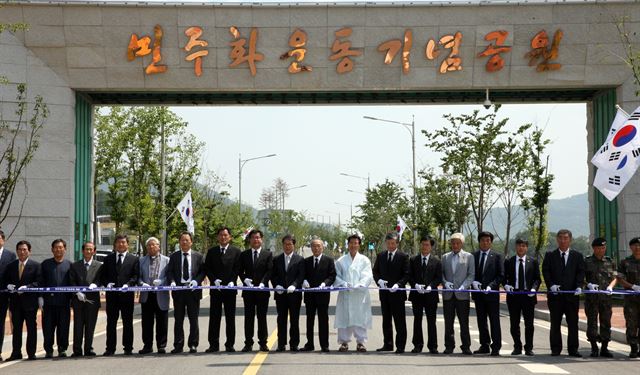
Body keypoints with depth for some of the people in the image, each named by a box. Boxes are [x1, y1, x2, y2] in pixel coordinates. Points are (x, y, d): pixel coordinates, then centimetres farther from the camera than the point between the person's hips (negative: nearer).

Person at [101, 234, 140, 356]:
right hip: (112, 294, 2)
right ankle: (110, 348, 7)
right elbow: (103, 275, 10)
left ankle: (128, 348, 9)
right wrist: (107, 283, -9)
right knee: (111, 322, 4)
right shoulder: (108, 259, 12)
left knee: (127, 322, 3)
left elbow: (136, 276, 0)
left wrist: (128, 284, -16)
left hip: (127, 294, -2)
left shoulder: (134, 259, 7)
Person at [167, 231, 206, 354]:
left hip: (193, 290, -1)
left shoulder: (198, 256, 8)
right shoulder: (174, 256, 9)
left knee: (193, 319, 2)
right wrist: (172, 281, -14)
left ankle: (193, 345, 9)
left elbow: (203, 271, 4)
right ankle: (178, 345, 8)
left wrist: (196, 281, -13)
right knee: (178, 319, 4)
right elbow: (169, 271, 4)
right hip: (178, 290, 1)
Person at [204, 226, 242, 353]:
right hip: (215, 289, 1)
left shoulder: (236, 251, 4)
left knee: (230, 317, 3)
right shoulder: (212, 251, 9)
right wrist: (214, 280, -10)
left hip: (230, 288, -1)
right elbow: (207, 268, 5)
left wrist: (232, 281, -15)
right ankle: (214, 344, 6)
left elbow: (237, 268, -1)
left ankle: (230, 344, 8)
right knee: (214, 317, 2)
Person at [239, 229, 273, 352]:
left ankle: (263, 343, 7)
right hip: (248, 291, 1)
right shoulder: (244, 255, 9)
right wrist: (245, 280, -12)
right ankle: (248, 343, 7)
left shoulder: (268, 254, 4)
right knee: (248, 317, 3)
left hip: (262, 289, -1)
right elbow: (241, 271, 7)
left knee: (262, 317, 3)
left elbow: (269, 271, -3)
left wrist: (262, 283, -16)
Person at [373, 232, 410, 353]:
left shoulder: (403, 257, -2)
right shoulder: (381, 256, 10)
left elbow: (406, 275, -6)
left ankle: (400, 346, 3)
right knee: (386, 320, 11)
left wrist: (398, 284, -20)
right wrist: (379, 280, -9)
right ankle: (387, 344, 19)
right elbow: (375, 271, 12)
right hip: (384, 293, 5)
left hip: (397, 293, -5)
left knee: (399, 321, -2)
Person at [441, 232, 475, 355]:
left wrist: (463, 286, -11)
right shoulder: (445, 257, 13)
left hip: (462, 294, -2)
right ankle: (449, 346, 11)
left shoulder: (469, 257, 6)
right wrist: (445, 282, -6)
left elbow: (471, 275, 1)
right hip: (448, 294, 2)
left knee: (464, 322, -1)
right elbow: (441, 273, 13)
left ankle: (466, 347, 5)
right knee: (448, 322, 4)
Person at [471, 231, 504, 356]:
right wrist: (473, 282, -9)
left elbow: (501, 275, -3)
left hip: (492, 293, -3)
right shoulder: (473, 256, 9)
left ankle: (496, 347, 1)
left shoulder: (497, 256, 1)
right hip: (478, 294, 4)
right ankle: (484, 345, 17)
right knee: (481, 321, 9)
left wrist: (491, 286, -15)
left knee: (494, 321, -2)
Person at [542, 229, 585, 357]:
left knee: (573, 323, 2)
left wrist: (579, 286, -13)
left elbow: (581, 273, 3)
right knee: (555, 324, 4)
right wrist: (551, 285, -13)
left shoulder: (577, 256, 9)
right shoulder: (550, 255, 8)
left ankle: (573, 349, 7)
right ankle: (556, 349, 10)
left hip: (572, 294, 0)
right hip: (555, 295, 0)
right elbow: (545, 271, 2)